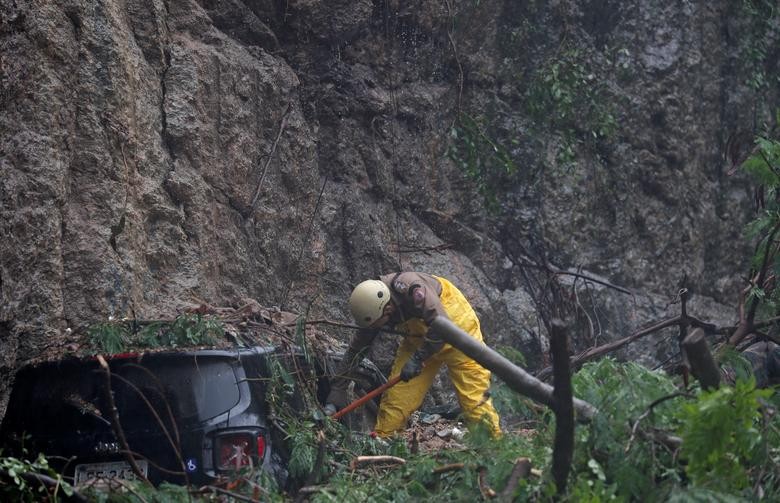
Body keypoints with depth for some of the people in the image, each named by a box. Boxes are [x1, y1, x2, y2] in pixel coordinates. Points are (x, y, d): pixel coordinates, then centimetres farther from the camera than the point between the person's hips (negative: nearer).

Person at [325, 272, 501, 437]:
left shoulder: (411, 289, -36)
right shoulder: (372, 307, -14)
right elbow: (355, 349, -4)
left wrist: (417, 359, -32)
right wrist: (337, 389, -4)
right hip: (419, 337, 6)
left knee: (473, 393, -11)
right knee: (397, 393, -2)